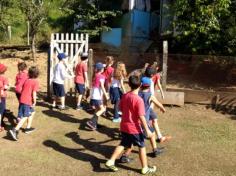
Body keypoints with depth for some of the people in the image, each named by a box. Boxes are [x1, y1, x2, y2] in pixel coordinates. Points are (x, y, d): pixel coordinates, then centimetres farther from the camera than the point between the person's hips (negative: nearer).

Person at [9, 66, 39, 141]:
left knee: (32, 112, 23)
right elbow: (34, 93, -14)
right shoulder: (35, 82, -7)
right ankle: (15, 130, -17)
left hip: (22, 99, 7)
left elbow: (23, 90, 17)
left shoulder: (27, 80, 14)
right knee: (25, 117, -4)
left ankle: (28, 128, 29)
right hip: (28, 101, -7)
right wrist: (34, 102, -5)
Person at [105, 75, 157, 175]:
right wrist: (147, 130, -15)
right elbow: (141, 117, -22)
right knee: (142, 147, 11)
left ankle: (111, 161, 20)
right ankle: (145, 168, 23)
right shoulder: (139, 100, -22)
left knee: (123, 144, 22)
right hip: (134, 128, -6)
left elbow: (121, 109, 11)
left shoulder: (124, 96, -2)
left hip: (124, 126, 6)